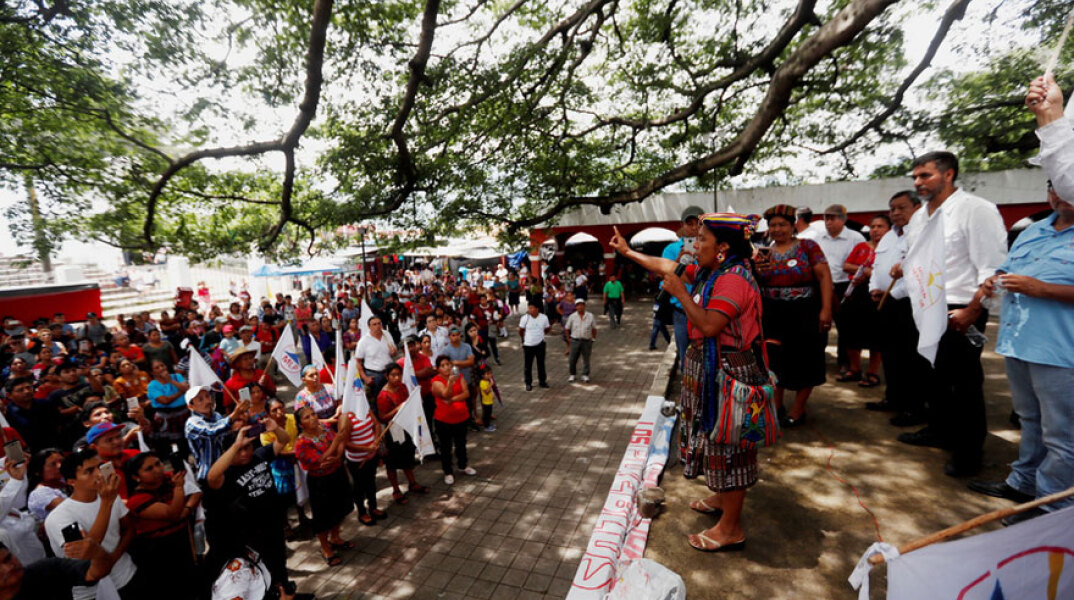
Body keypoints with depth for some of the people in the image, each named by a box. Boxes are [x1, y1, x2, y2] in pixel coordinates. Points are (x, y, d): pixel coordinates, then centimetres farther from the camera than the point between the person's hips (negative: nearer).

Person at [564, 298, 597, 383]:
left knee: (586, 359, 9)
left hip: (587, 341, 0)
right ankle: (572, 375, 22)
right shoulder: (572, 316, -3)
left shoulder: (590, 316, -2)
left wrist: (593, 338, 6)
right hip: (575, 340, 0)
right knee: (573, 359, 5)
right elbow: (567, 328, 5)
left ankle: (585, 375, 23)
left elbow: (594, 328, 6)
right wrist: (568, 338, 5)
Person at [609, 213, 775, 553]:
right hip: (710, 366, 10)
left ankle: (730, 530, 18)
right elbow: (666, 267, 15)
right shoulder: (709, 271, 8)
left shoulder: (733, 279, -23)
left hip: (727, 372, -10)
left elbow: (709, 326, -31)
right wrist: (627, 251, 20)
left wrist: (679, 292, -23)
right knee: (716, 437, 23)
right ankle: (722, 498, 44)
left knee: (727, 443, 2)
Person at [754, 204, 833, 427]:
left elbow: (824, 276, -8)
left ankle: (798, 409, 22)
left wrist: (826, 309, -16)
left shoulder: (808, 246, -3)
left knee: (804, 360, 7)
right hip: (774, 315, 3)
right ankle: (776, 404, 21)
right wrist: (755, 271, -9)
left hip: (805, 315, -3)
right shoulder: (763, 254, 8)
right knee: (773, 360, 4)